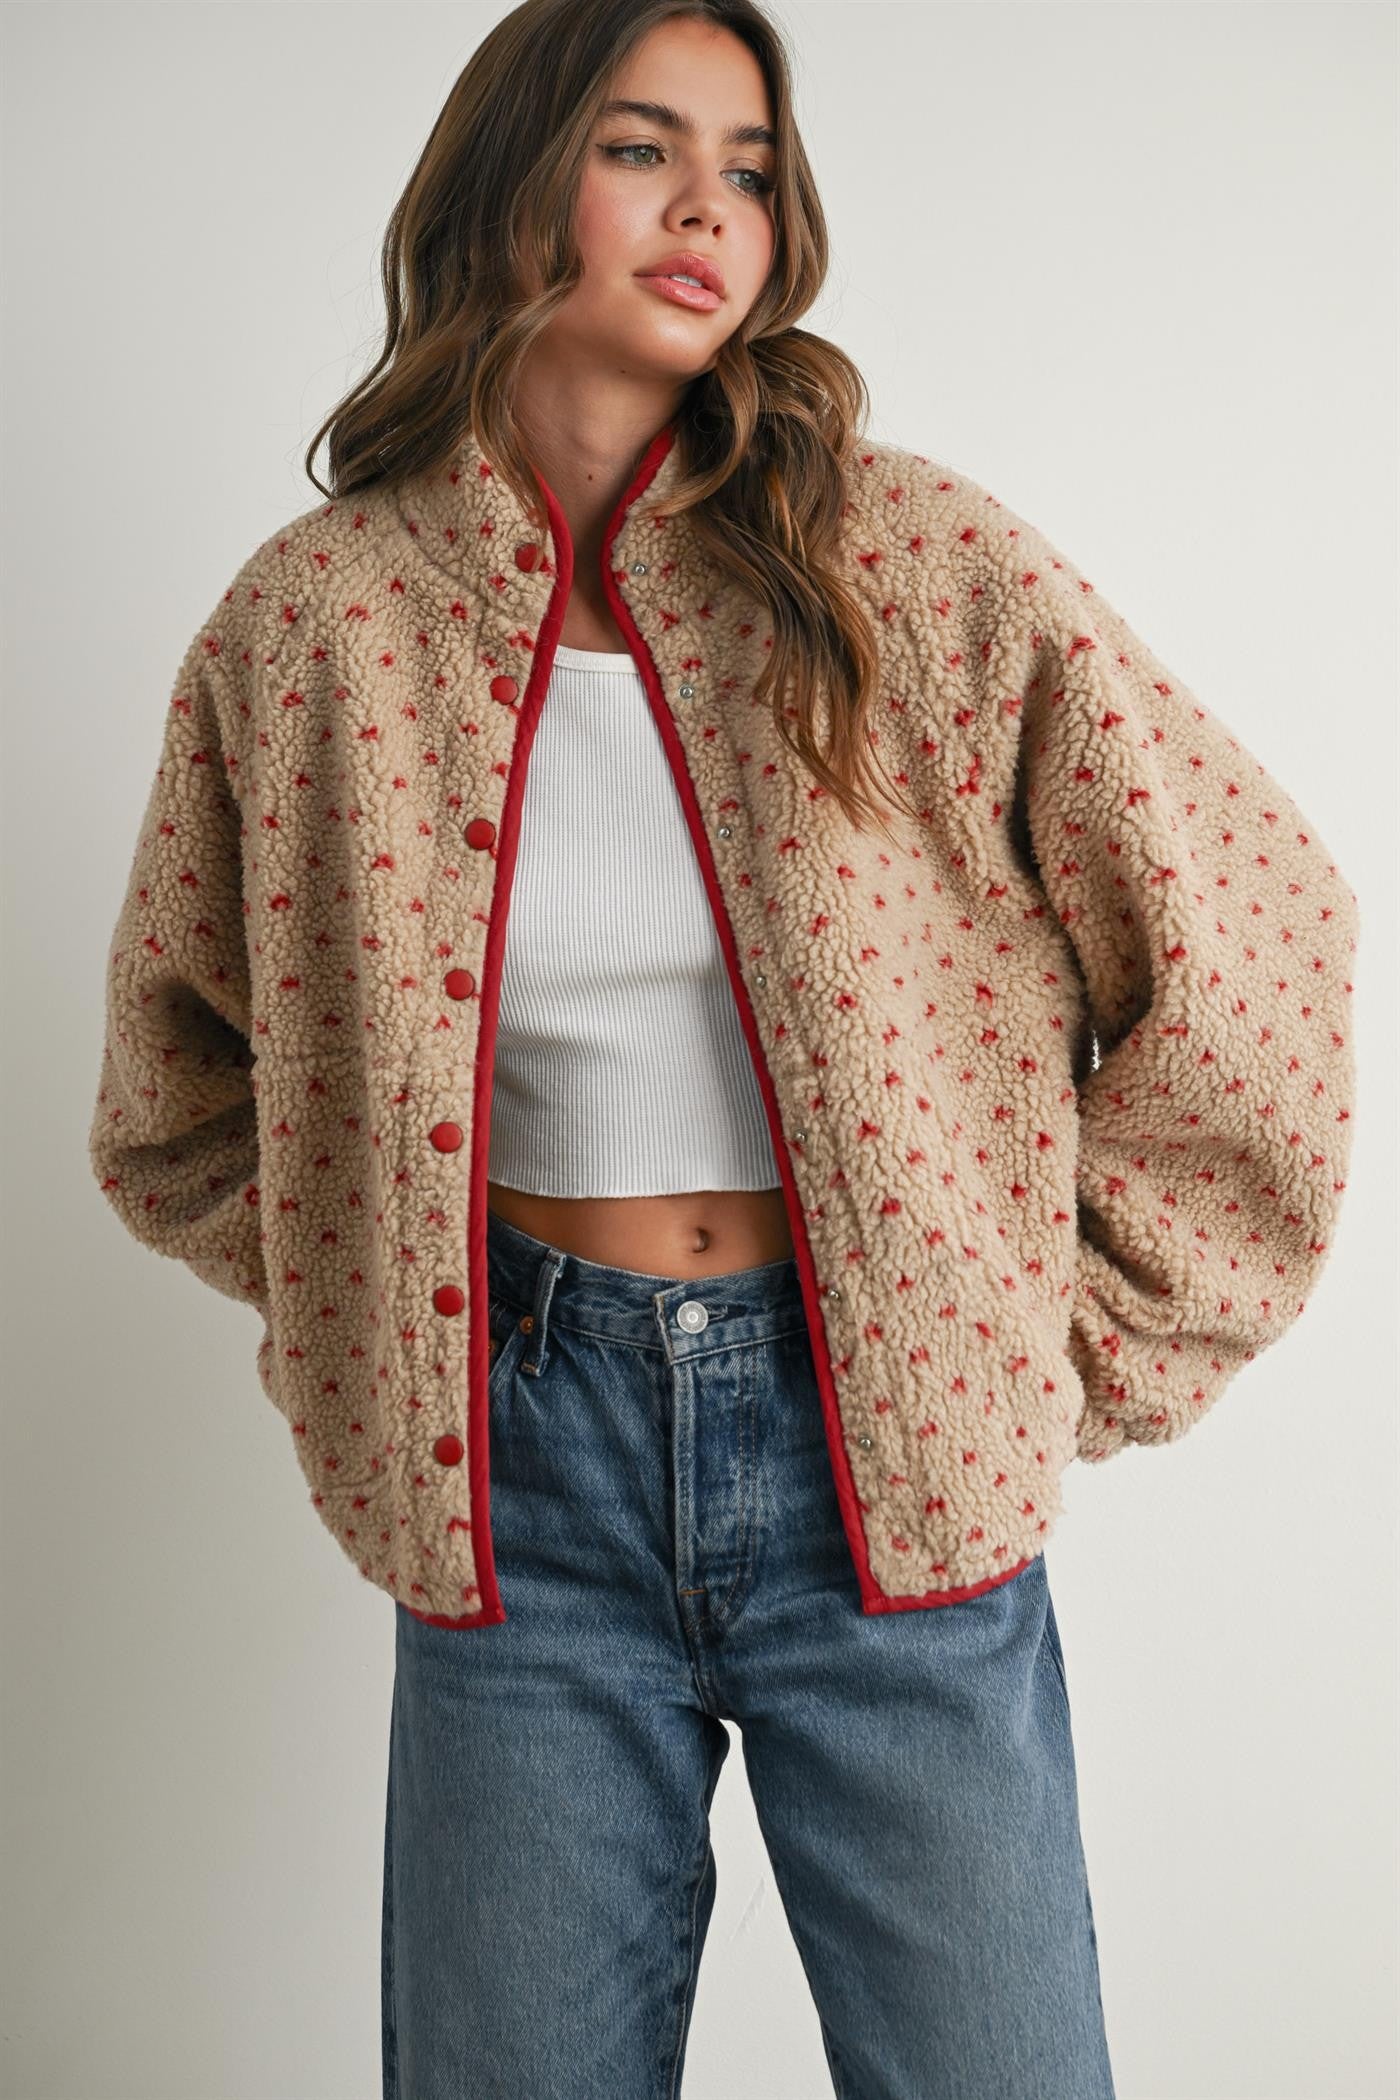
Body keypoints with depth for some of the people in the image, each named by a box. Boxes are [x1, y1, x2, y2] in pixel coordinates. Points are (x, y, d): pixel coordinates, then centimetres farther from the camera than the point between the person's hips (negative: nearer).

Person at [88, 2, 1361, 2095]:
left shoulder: (922, 564, -7)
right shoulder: (313, 619, -2)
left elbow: (1248, 929, -3)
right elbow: (179, 1097, 12)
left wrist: (1096, 1342, 0)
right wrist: (367, 1316, 8)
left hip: (884, 1457, -1)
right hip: (523, 1467, 1)